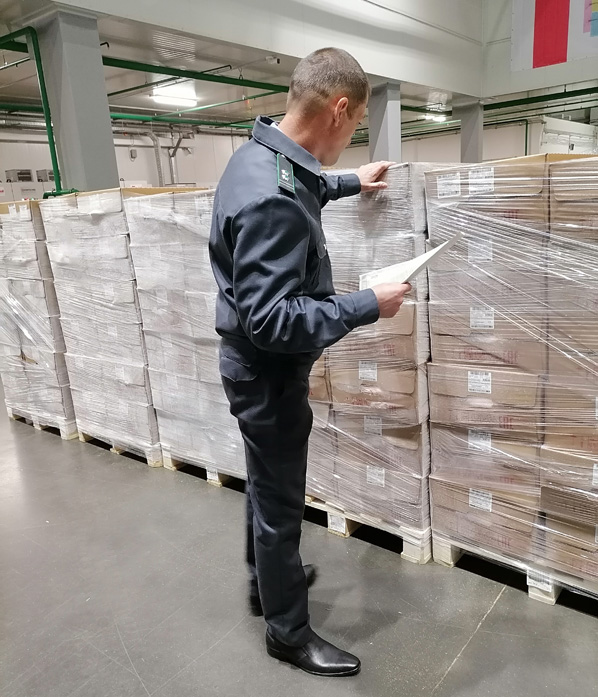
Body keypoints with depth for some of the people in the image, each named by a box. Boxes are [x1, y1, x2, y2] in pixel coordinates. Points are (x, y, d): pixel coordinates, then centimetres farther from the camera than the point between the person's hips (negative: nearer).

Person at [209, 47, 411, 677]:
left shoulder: (263, 156, 3)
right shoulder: (272, 197, -30)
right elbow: (269, 318, -31)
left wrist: (350, 183, 31)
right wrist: (368, 305, -24)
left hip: (260, 366, 10)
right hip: (267, 373, -10)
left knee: (268, 486, 25)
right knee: (279, 502, 8)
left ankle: (268, 581, 49)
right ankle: (288, 632, 31)